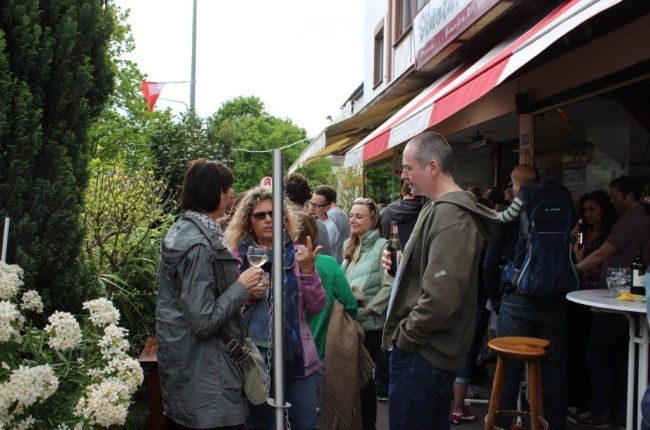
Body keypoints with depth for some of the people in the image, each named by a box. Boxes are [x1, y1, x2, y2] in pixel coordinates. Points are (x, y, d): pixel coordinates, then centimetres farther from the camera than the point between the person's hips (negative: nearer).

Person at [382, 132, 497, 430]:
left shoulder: (450, 217, -21)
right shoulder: (439, 209, 12)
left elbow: (441, 297, -28)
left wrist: (405, 336, -16)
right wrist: (400, 265, 4)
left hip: (421, 353, -10)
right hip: (432, 350, 10)